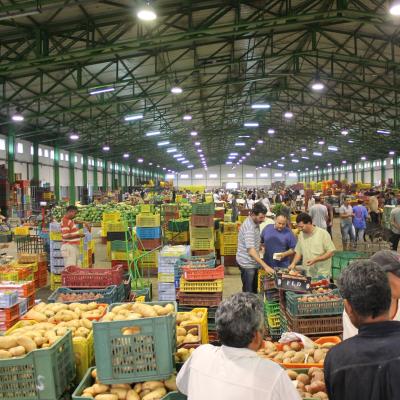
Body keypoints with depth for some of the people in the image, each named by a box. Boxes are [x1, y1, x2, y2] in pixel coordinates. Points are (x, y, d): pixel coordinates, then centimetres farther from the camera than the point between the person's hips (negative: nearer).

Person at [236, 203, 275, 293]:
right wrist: (265, 266, -38)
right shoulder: (249, 227, -27)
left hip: (253, 262, 9)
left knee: (254, 290, 19)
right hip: (247, 264, -9)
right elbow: (251, 251, -35)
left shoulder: (256, 223, 4)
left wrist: (260, 245, 4)